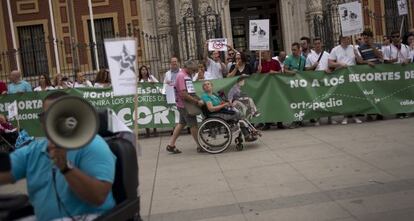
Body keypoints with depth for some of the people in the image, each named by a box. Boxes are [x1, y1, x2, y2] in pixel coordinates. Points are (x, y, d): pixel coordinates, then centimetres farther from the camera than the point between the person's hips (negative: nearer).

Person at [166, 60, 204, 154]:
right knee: (193, 125, -1)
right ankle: (200, 146, 9)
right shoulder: (181, 76, -18)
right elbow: (183, 94, -24)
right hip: (184, 104, -10)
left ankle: (171, 145, 18)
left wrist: (197, 100, 8)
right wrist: (197, 102, -22)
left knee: (181, 123, 14)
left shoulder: (187, 76, 12)